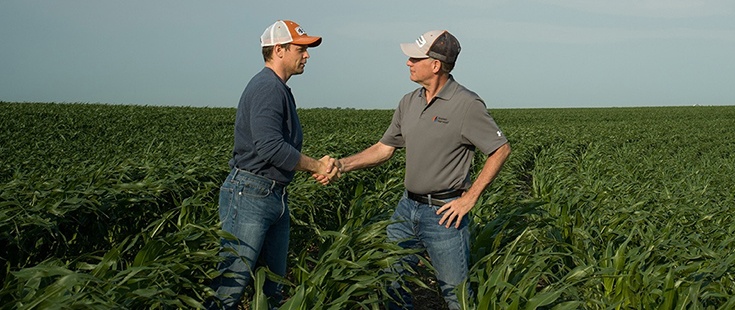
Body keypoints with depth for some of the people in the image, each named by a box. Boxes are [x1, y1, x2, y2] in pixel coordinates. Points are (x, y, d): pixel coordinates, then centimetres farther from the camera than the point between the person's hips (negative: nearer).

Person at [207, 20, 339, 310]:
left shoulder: (279, 90, 17)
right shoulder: (266, 87, -15)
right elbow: (270, 148, -26)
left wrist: (318, 166, 2)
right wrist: (317, 166, -13)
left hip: (276, 196, 11)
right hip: (249, 196, -10)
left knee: (274, 285, 15)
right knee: (231, 286, -6)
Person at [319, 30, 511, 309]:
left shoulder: (467, 104, -13)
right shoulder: (409, 103, 7)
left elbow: (501, 150, -10)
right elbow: (384, 148, 13)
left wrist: (470, 198, -12)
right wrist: (343, 165, 1)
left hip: (444, 212, -6)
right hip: (408, 207, 7)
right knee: (391, 284, 13)